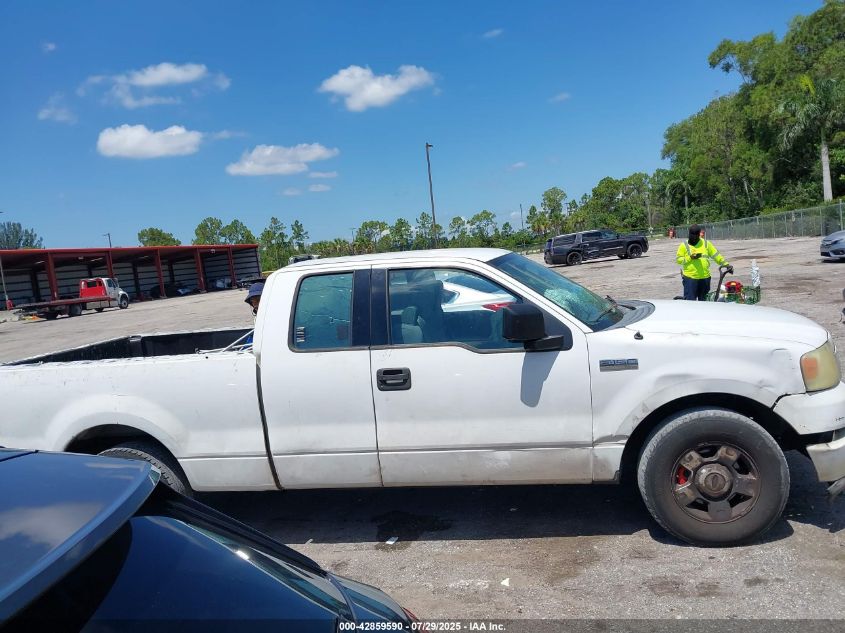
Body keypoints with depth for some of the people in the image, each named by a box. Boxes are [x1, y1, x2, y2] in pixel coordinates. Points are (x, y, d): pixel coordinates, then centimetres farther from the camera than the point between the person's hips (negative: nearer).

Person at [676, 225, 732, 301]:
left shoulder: (706, 243, 10)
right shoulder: (684, 245, 1)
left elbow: (716, 255, 12)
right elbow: (678, 259, -4)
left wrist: (726, 264, 8)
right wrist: (690, 258, -18)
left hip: (705, 277, 4)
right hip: (690, 278, -4)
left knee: (703, 300, 15)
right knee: (690, 300, -7)